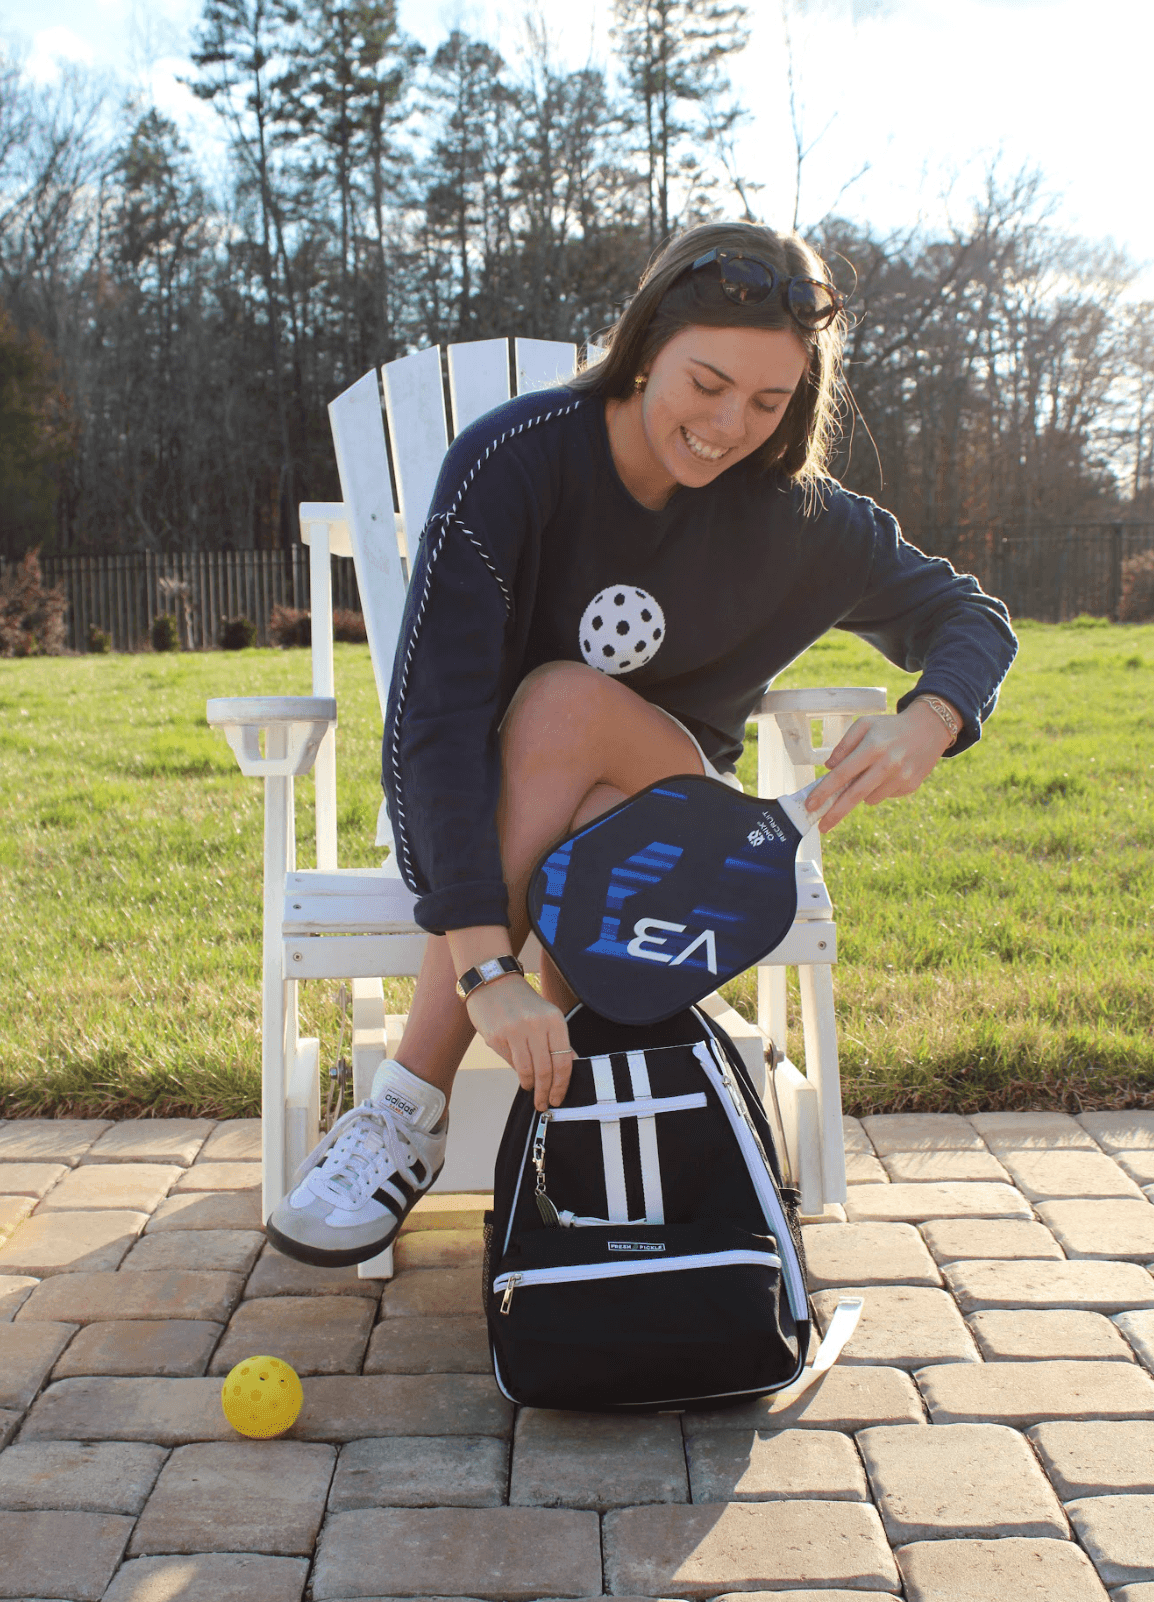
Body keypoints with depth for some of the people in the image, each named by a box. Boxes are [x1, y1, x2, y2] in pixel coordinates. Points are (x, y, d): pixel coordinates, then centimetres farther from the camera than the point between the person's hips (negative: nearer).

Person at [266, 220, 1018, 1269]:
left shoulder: (793, 514, -12)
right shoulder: (517, 459, -22)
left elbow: (970, 616, 1)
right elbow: (434, 710, -32)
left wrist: (928, 722, -24)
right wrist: (488, 965, -43)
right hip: (479, 813, -1)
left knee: (568, 698, -33)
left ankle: (411, 1110, -28)